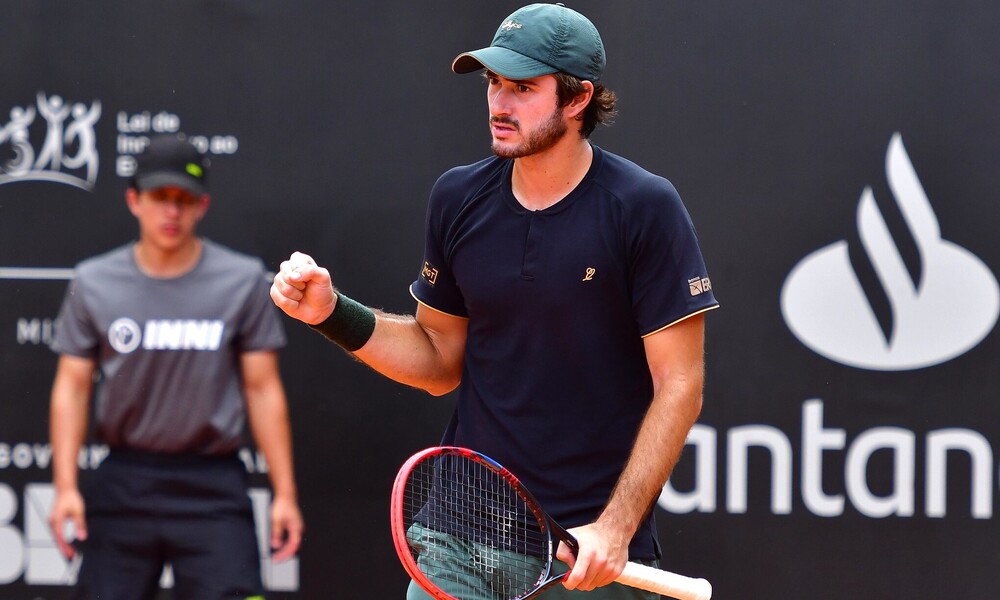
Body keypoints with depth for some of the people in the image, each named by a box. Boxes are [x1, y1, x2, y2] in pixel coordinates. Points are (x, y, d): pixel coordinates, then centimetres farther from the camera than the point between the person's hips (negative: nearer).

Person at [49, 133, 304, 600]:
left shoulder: (244, 281, 0)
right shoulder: (92, 283, 3)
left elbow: (263, 389, 2)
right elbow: (72, 387, 5)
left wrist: (285, 493, -1)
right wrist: (66, 486, -5)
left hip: (213, 490, -1)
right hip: (123, 486, 2)